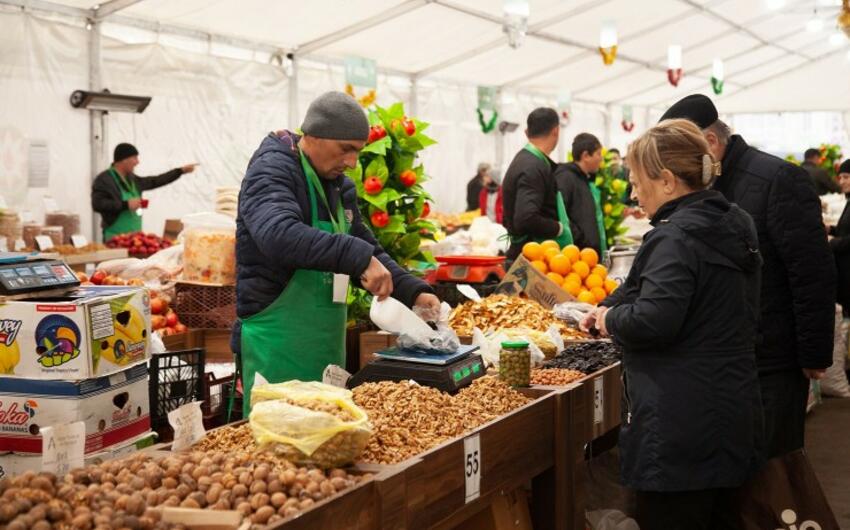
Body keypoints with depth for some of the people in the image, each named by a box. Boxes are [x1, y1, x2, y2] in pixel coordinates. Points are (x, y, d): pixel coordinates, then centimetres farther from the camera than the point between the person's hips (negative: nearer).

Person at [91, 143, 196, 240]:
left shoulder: (131, 179, 15)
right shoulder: (104, 179, -8)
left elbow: (155, 182, 24)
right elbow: (97, 204, -18)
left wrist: (181, 171, 26)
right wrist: (126, 204, -18)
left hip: (134, 236, 8)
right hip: (116, 237, -7)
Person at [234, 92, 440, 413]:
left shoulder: (339, 186, 13)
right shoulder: (271, 170, -13)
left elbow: (367, 251, 19)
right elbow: (279, 234, -33)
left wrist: (413, 291, 3)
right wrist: (357, 256, -38)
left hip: (328, 347, 8)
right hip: (277, 347, -8)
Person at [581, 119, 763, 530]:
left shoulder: (675, 238, -19)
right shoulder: (732, 225, 11)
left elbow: (652, 321, -29)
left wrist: (611, 319, -9)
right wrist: (610, 307, 16)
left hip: (681, 425, -10)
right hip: (731, 415, 10)